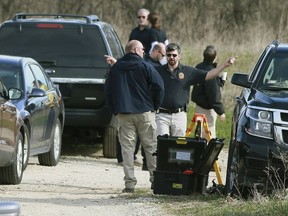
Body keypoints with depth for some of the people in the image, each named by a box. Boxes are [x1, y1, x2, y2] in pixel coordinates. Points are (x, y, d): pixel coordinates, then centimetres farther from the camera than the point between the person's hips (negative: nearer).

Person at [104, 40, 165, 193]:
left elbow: (108, 90, 10)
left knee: (127, 148, 2)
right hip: (144, 112, -2)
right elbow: (158, 86, -9)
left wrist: (115, 109, 17)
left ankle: (129, 183, -5)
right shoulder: (145, 66, -4)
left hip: (123, 114, 2)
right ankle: (155, 179, 7)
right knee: (151, 146, 7)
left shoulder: (115, 68, 7)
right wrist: (155, 106, 5)